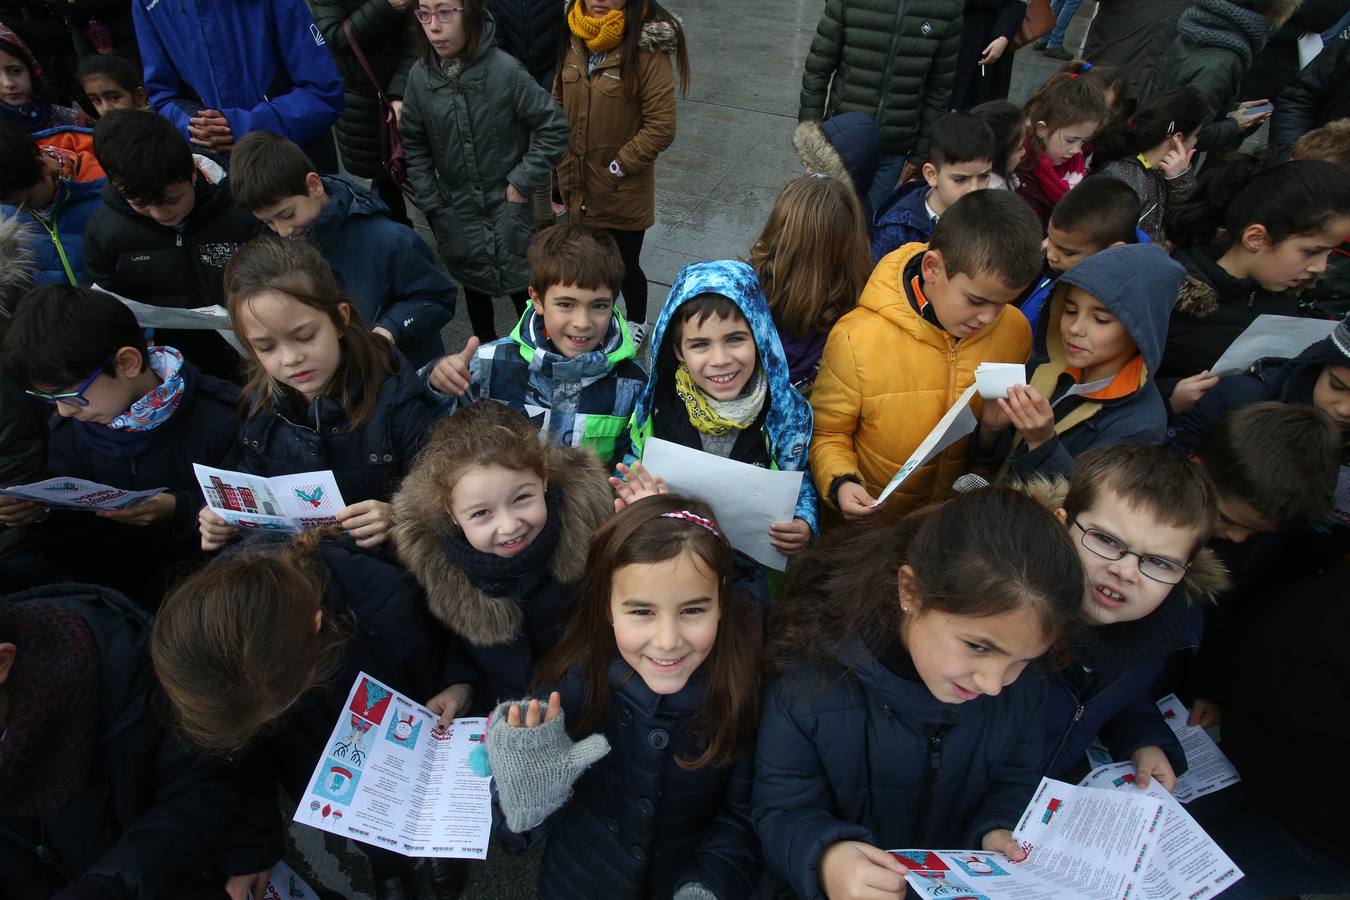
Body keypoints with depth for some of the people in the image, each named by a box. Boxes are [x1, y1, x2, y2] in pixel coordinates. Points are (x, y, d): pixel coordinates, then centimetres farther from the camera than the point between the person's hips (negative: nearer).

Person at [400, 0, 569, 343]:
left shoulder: (505, 70, -18)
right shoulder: (420, 76, -7)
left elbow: (554, 127, -12)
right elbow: (414, 145, 5)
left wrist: (523, 181, -12)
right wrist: (431, 202, 1)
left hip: (507, 207, -4)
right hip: (456, 213, 4)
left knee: (522, 287, 4)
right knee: (473, 285, 18)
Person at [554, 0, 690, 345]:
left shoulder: (646, 48, -19)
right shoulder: (572, 36, -2)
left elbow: (661, 127, -19)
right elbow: (559, 100, 10)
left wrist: (617, 167, -15)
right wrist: (565, 165, 5)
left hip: (623, 190, -5)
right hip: (579, 184, 5)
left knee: (624, 265, 11)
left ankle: (636, 323, 39)